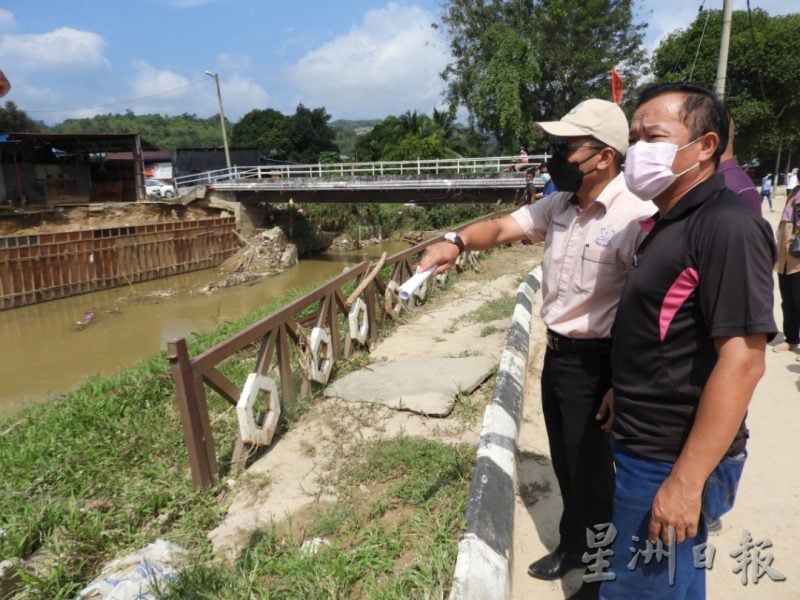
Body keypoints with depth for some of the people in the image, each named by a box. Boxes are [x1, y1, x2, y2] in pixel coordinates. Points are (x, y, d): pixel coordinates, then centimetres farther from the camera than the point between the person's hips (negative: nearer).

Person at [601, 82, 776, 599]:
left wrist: (686, 481, -23)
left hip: (672, 463, -8)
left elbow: (742, 361, -23)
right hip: (645, 448, 8)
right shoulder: (672, 223, 9)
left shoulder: (727, 227, -19)